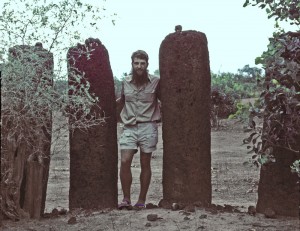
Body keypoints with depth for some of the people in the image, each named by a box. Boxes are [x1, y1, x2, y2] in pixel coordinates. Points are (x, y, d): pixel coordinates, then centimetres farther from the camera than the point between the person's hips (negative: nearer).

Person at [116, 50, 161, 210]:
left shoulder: (155, 81, 1)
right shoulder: (126, 82, 8)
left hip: (148, 126, -2)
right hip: (129, 127, 2)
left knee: (145, 164, 4)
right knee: (125, 162, -11)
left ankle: (141, 200, 13)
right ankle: (126, 199, 0)